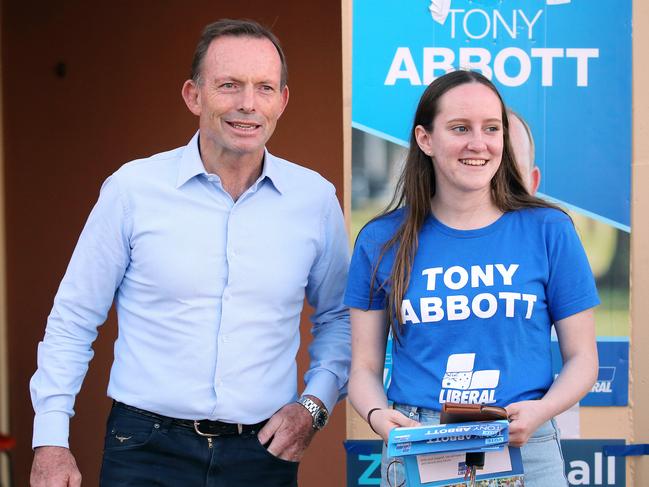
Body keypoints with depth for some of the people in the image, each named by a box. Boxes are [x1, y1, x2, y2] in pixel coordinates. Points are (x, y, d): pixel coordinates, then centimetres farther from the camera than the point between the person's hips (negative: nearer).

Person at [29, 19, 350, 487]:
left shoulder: (315, 198, 1)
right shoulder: (133, 188, -4)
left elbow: (339, 318, 15)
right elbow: (73, 320, 1)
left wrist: (315, 405, 0)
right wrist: (51, 440, -4)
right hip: (148, 449, -2)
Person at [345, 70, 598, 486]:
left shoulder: (548, 231, 0)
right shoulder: (381, 241, 3)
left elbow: (582, 359, 4)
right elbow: (365, 367, 6)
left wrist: (541, 411, -15)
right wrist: (379, 416, -15)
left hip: (523, 449, 0)